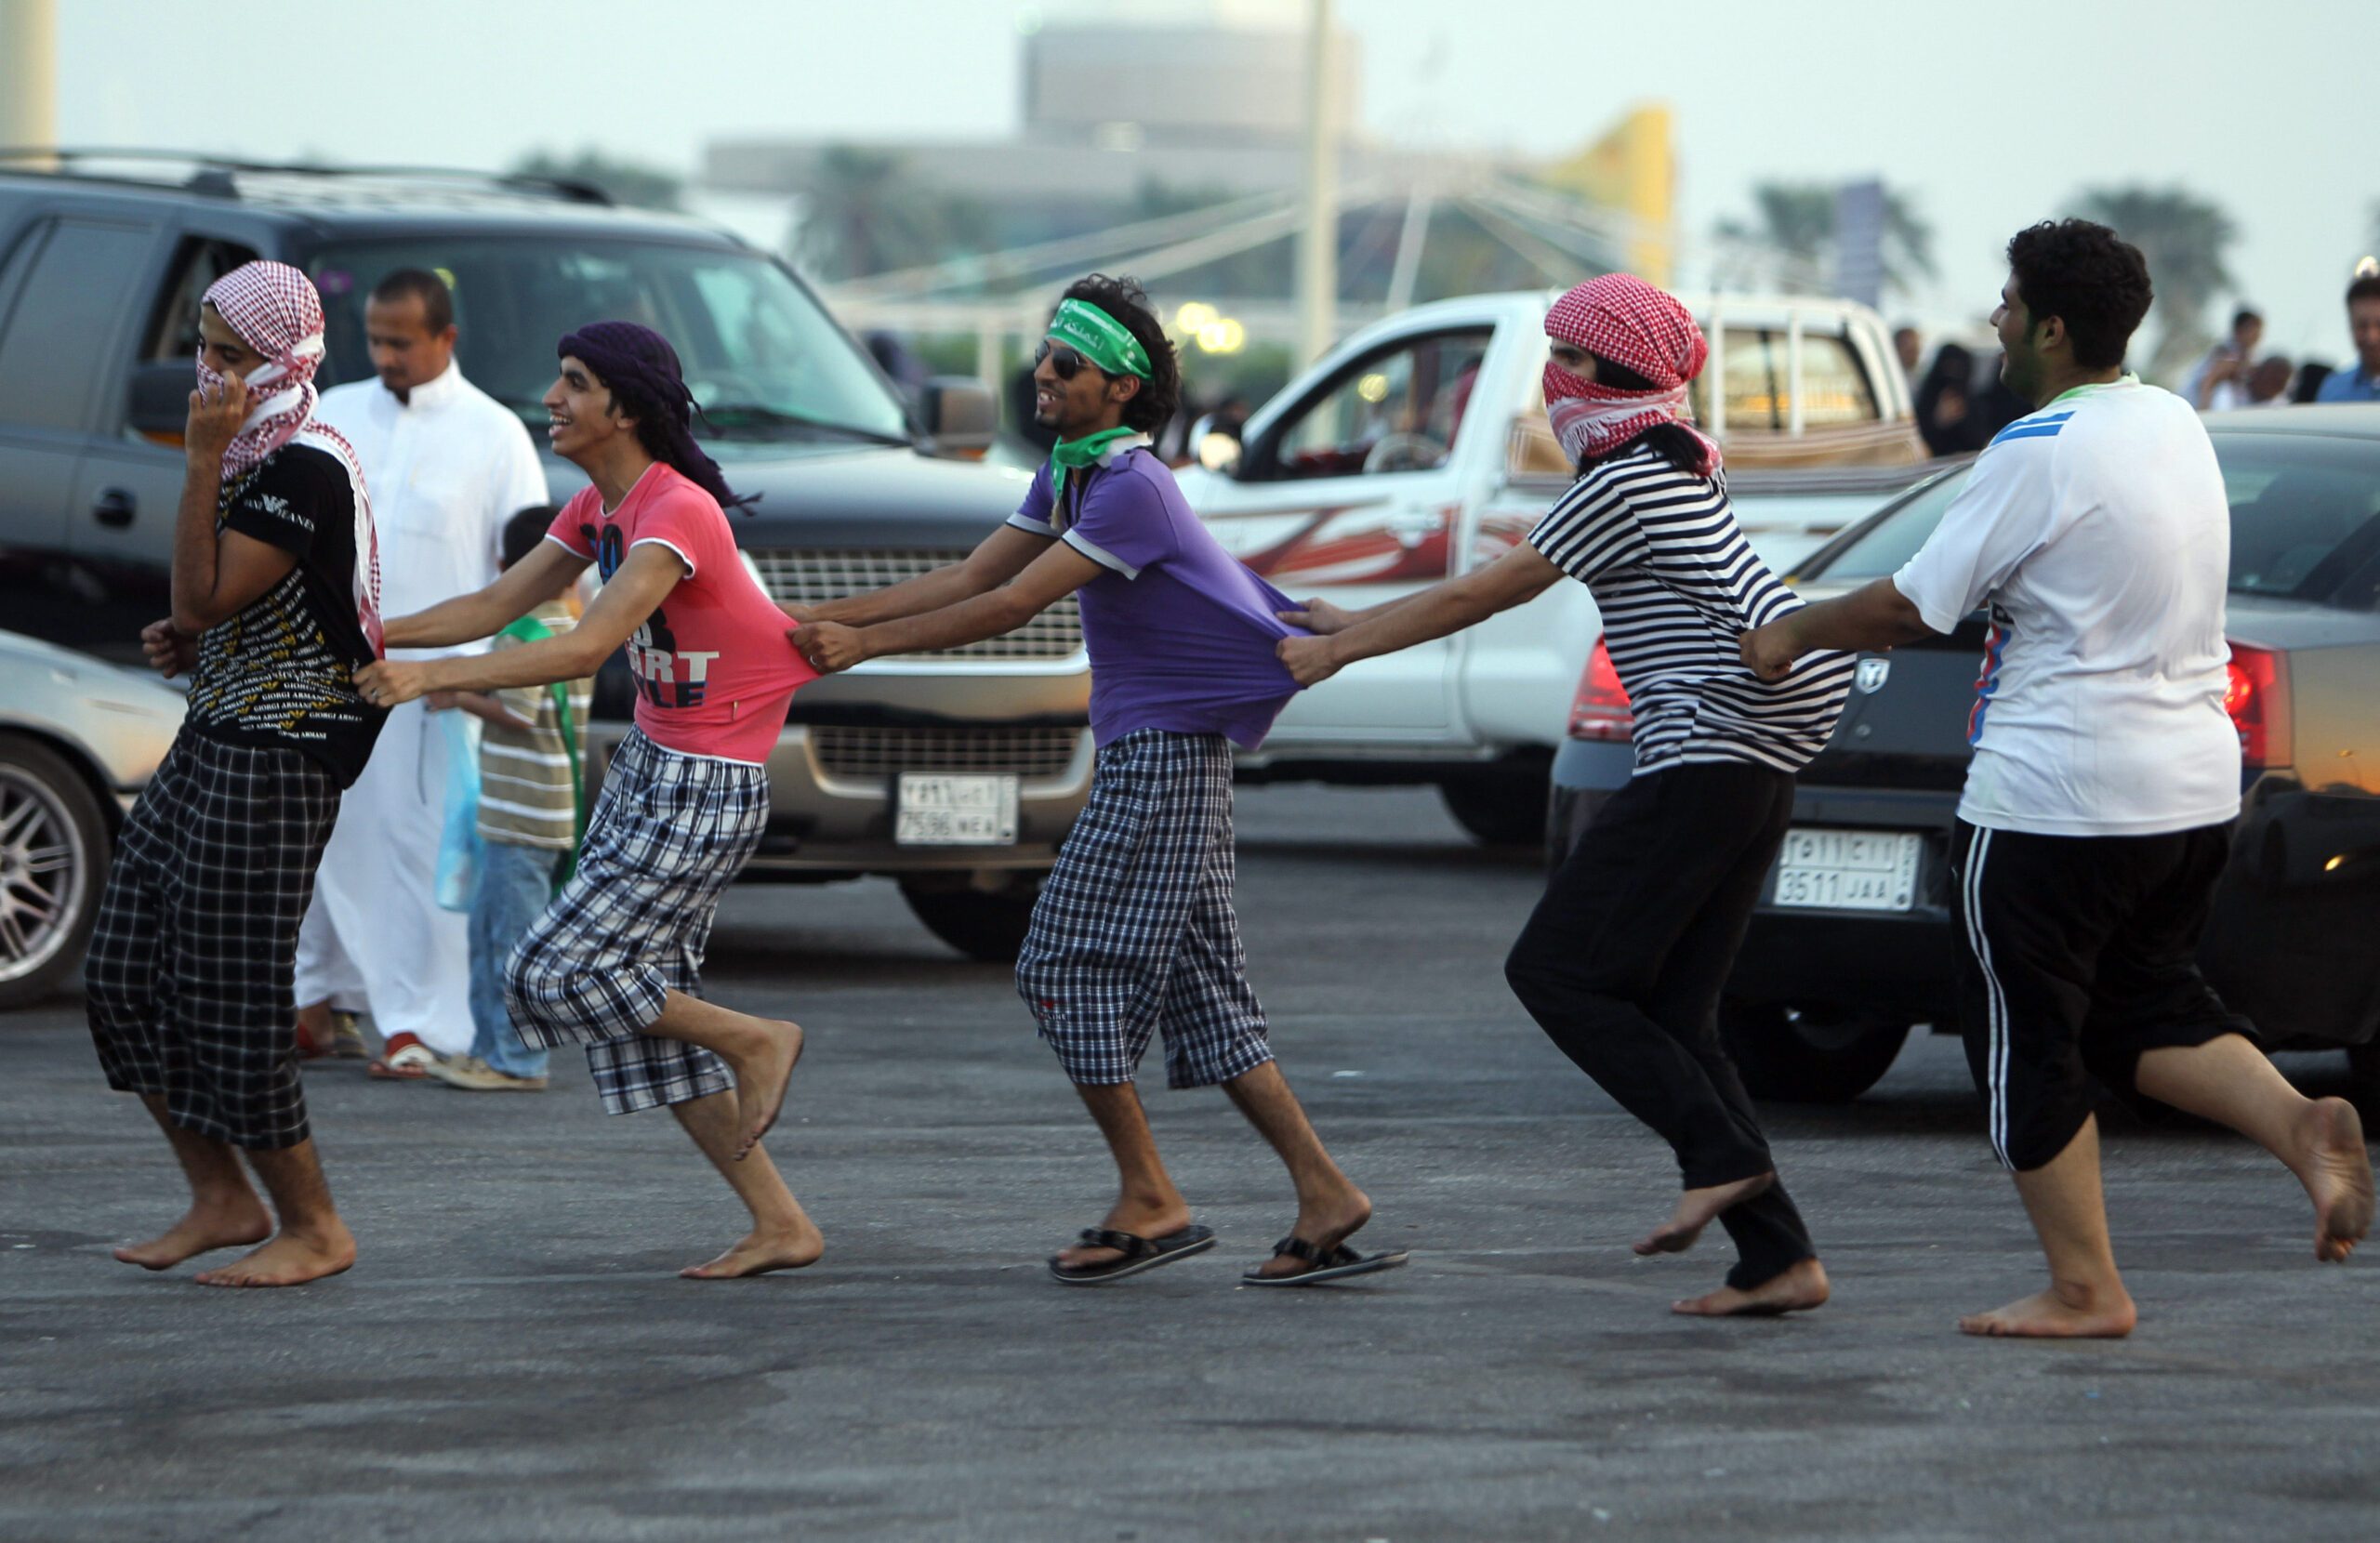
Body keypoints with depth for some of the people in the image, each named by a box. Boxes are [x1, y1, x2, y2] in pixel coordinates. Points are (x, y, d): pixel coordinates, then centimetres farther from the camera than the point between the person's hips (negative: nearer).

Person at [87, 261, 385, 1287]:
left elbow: (204, 595, -21)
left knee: (229, 997, -7)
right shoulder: (256, 460, 14)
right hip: (212, 740, 10)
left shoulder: (308, 467, -17)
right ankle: (221, 1198, 19)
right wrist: (189, 642, 9)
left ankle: (315, 1229, 4)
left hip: (273, 758, -10)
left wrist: (202, 461, -21)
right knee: (124, 978, 9)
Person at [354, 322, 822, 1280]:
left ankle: (756, 1044, 7)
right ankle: (780, 1225, 12)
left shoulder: (678, 512, -23)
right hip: (647, 766, 10)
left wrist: (431, 676, -34)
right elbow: (496, 607, 11)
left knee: (555, 975, -11)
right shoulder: (597, 508, 8)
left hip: (705, 789, -10)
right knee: (640, 997, 7)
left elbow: (585, 648, -32)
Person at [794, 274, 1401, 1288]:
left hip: (1164, 753, -10)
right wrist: (824, 620, 4)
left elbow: (1013, 606, -21)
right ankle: (1324, 1197, 7)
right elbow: (972, 576, 12)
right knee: (1197, 986, 9)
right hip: (1144, 747, 10)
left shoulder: (1132, 488, -19)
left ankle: (1148, 1201, -1)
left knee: (1067, 964, -7)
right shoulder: (1067, 475, 12)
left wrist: (868, 643, -18)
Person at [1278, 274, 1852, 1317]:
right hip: (1754, 768, 10)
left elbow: (1481, 596, -5)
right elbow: (1497, 588, 26)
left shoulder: (1622, 484, -11)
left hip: (1702, 756, -10)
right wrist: (1358, 626, 27)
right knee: (1668, 1009, 7)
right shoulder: (1672, 467, 19)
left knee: (1554, 969, -6)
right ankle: (1779, 1258, 1)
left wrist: (1340, 648, 7)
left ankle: (1722, 1154, -13)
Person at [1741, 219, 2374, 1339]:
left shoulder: (2040, 454, -16)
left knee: (2026, 1040, 4)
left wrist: (1792, 635, 7)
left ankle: (2083, 1289, 7)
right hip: (2195, 785, 8)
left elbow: (1912, 607, -12)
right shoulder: (2175, 425, 10)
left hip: (2055, 795, -8)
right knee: (2144, 1009, 20)